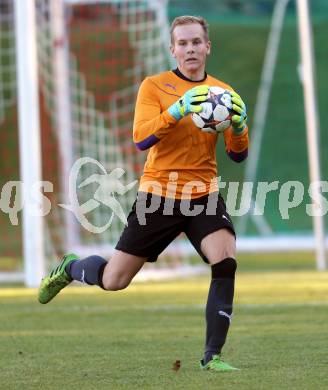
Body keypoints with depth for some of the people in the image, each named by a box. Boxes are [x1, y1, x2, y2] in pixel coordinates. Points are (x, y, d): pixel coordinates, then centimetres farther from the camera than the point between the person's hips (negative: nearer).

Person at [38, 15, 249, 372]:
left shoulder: (222, 93, 7)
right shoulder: (155, 86, -4)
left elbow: (238, 154, 4)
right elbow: (141, 138, -18)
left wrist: (239, 125, -17)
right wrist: (178, 110, -31)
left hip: (203, 195, 2)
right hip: (158, 195, -2)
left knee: (226, 262, -23)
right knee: (114, 280, 3)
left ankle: (212, 356, -14)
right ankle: (70, 268, 38)